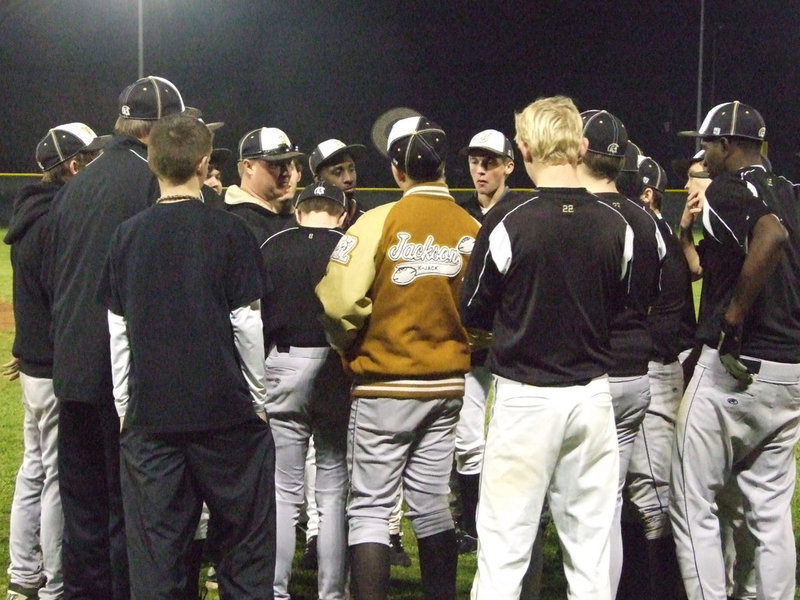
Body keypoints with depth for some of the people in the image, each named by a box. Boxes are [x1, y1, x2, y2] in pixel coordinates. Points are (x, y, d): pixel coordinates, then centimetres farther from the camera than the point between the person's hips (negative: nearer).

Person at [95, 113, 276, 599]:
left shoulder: (129, 235, 3)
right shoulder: (228, 231, -6)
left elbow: (118, 332, 5)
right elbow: (247, 326, -5)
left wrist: (125, 407, 13)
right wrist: (257, 399, 6)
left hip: (148, 414, 3)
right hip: (226, 412, -2)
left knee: (155, 552, 6)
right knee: (246, 540, 8)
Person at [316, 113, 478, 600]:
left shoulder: (380, 221, -12)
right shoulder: (473, 231, -4)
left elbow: (339, 302, -18)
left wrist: (351, 346, 0)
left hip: (385, 385, -4)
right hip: (449, 386, 4)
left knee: (371, 508, 3)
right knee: (433, 504, 15)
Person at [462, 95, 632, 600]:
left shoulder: (507, 225, -12)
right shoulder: (617, 227, -3)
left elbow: (473, 315, 0)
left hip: (525, 396, -3)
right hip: (593, 395, 4)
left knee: (504, 548, 2)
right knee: (591, 549, 11)